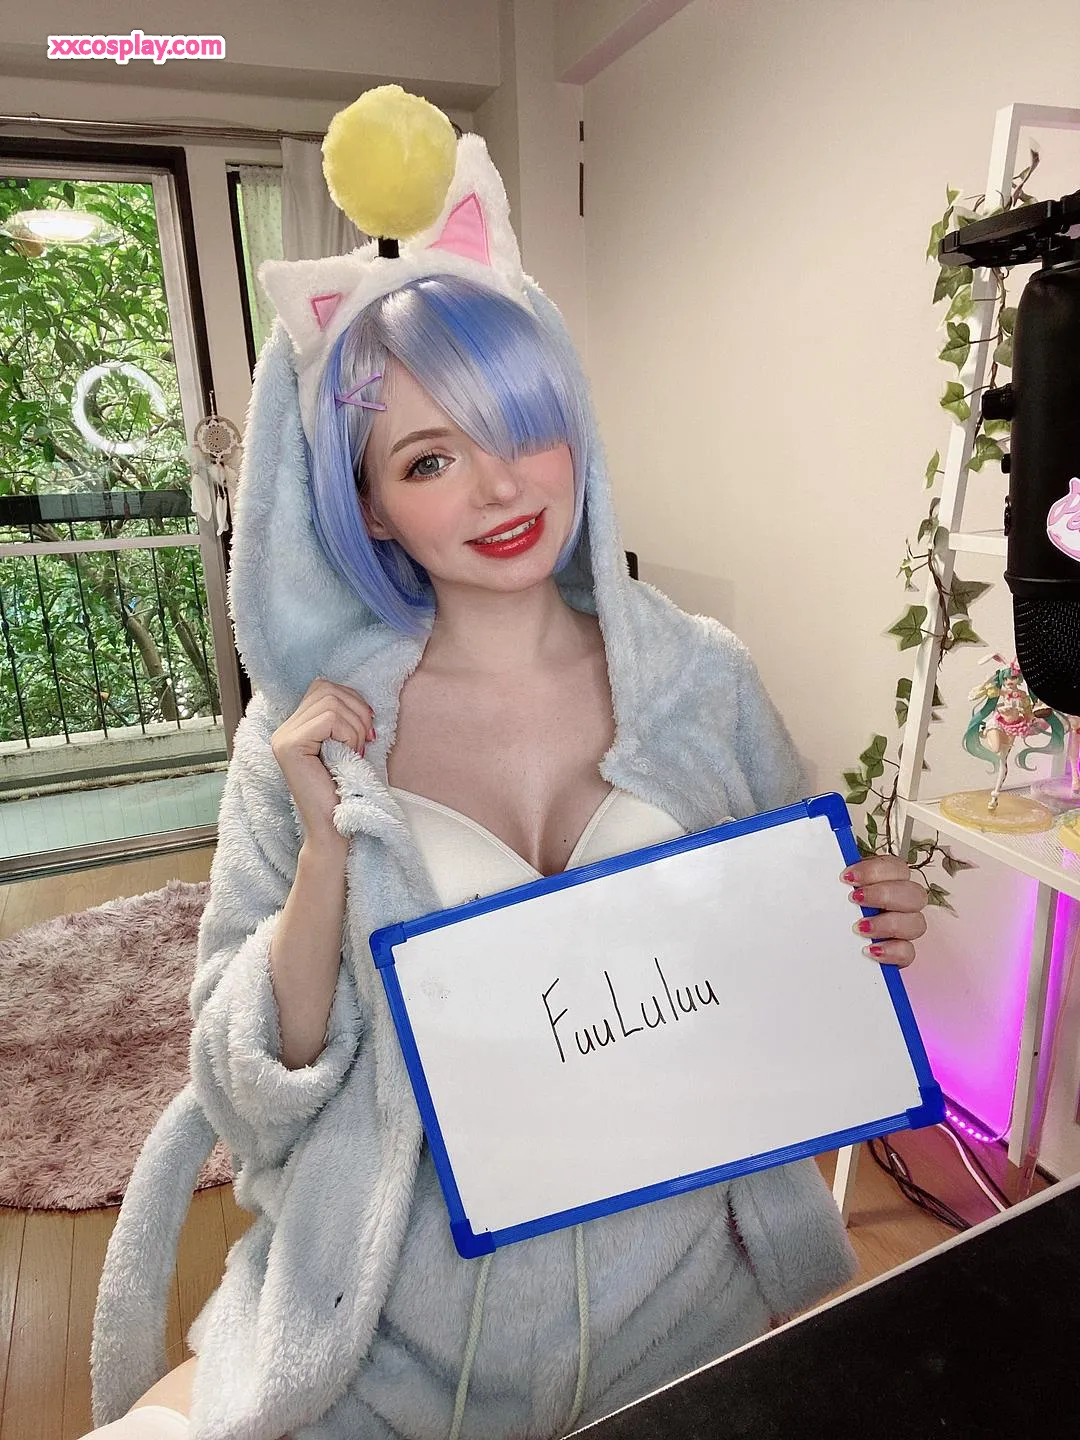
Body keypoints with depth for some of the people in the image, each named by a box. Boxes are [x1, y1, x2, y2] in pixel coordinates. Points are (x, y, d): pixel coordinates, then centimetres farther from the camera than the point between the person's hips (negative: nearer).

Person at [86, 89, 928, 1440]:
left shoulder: (702, 680, -9)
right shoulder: (313, 724, -12)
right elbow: (256, 1083, -8)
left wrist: (866, 933, -18)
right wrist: (329, 851, -24)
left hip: (679, 1289, 2)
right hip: (402, 1319, 0)